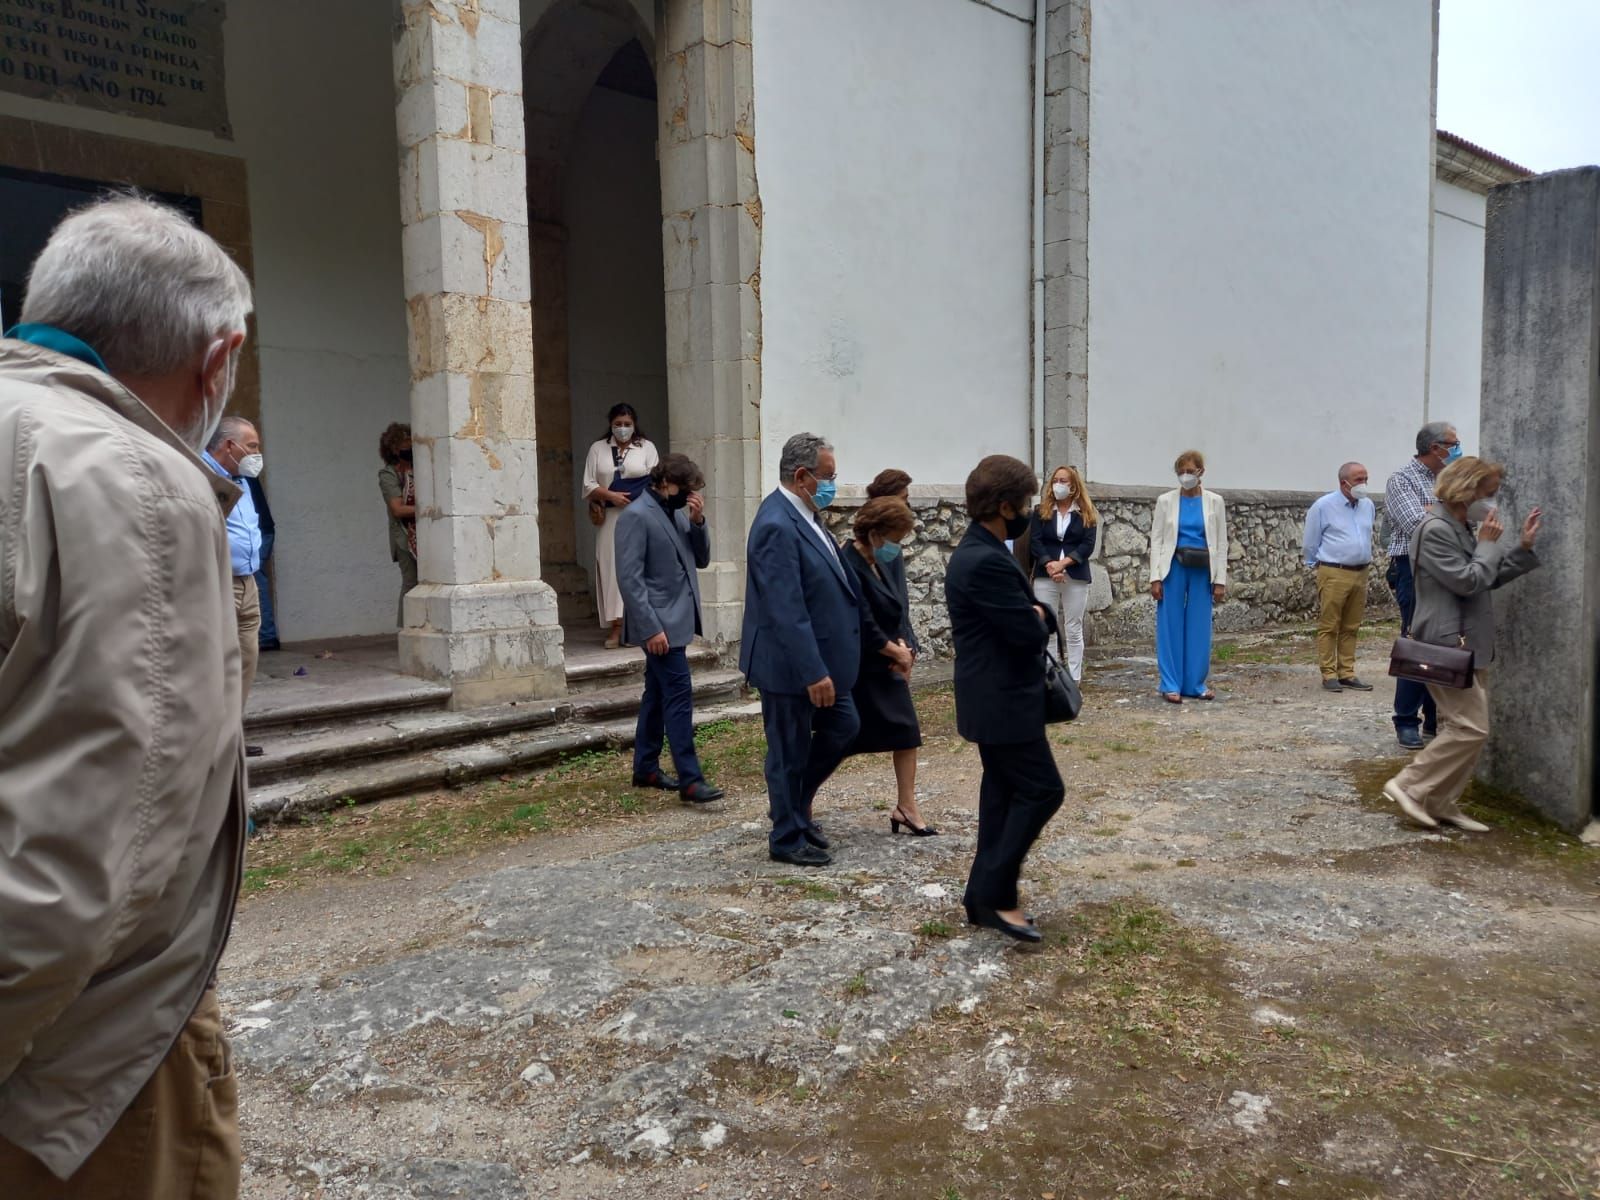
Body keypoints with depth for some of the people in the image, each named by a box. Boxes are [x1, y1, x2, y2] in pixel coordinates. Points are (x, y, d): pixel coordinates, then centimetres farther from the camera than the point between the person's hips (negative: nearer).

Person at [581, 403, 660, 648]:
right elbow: (589, 485, 5)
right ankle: (616, 626, -2)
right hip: (610, 518, 1)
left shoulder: (647, 447, 8)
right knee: (612, 568, -3)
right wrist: (611, 495, -11)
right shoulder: (598, 449, 11)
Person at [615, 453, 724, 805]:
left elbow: (701, 559, 14)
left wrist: (698, 521, -2)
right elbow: (629, 578, -18)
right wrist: (651, 628, -22)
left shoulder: (677, 512, 13)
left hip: (676, 620, 9)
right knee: (679, 694, -10)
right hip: (659, 624, -9)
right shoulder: (636, 516, -13)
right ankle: (690, 779, -8)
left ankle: (645, 769, 23)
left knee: (658, 694, 14)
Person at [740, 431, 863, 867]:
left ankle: (795, 806, 35)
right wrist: (813, 672, -26)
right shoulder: (777, 526, -24)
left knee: (843, 727, 18)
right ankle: (787, 838, 23)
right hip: (790, 664, -10)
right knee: (790, 751, 6)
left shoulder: (804, 515, 6)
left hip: (818, 656, 10)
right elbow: (787, 611, -27)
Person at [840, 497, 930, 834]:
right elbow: (863, 627, -23)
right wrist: (898, 651, -10)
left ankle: (906, 807, 20)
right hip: (855, 671, -8)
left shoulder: (880, 563, 6)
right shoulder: (849, 567, -22)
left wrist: (902, 646, -12)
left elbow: (898, 613, 7)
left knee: (908, 732, 8)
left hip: (887, 666, 9)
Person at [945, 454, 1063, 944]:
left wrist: (1036, 617, -7)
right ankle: (996, 893, 3)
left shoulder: (979, 551, 11)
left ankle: (986, 894, 20)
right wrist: (1037, 619, -1)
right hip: (1003, 701, -10)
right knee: (1042, 790, -4)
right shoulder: (987, 561, -23)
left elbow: (1035, 617, 15)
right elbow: (1029, 633, -23)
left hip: (995, 696, 10)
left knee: (1004, 793, 14)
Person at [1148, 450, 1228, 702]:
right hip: (1173, 569, -1)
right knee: (1171, 627, 1)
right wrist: (1155, 577, -7)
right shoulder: (1165, 501, 2)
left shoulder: (1215, 502, 5)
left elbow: (1221, 543, 4)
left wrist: (1220, 580, -1)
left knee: (1199, 628, 5)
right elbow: (1156, 540, 1)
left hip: (1202, 571, 1)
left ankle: (1196, 683, 16)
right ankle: (1171, 685, 8)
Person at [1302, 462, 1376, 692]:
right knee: (1329, 627, -2)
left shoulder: (1368, 505, 11)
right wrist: (1316, 566, 7)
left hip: (1361, 573, 5)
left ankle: (1347, 673, 14)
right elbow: (1310, 543, 1)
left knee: (1351, 628, 9)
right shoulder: (1323, 506, -6)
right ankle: (1329, 675, 2)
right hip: (1333, 574, -5)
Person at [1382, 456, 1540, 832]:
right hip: (1449, 646, -10)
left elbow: (1492, 579, 21)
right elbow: (1468, 581, -20)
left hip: (1470, 645, 10)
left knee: (1464, 727, 11)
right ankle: (1409, 786, -2)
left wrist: (1524, 547, 12)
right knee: (1471, 728, -11)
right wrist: (1489, 544, -9)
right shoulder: (1435, 530, -16)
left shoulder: (1460, 529, 16)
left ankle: (1442, 804, 17)